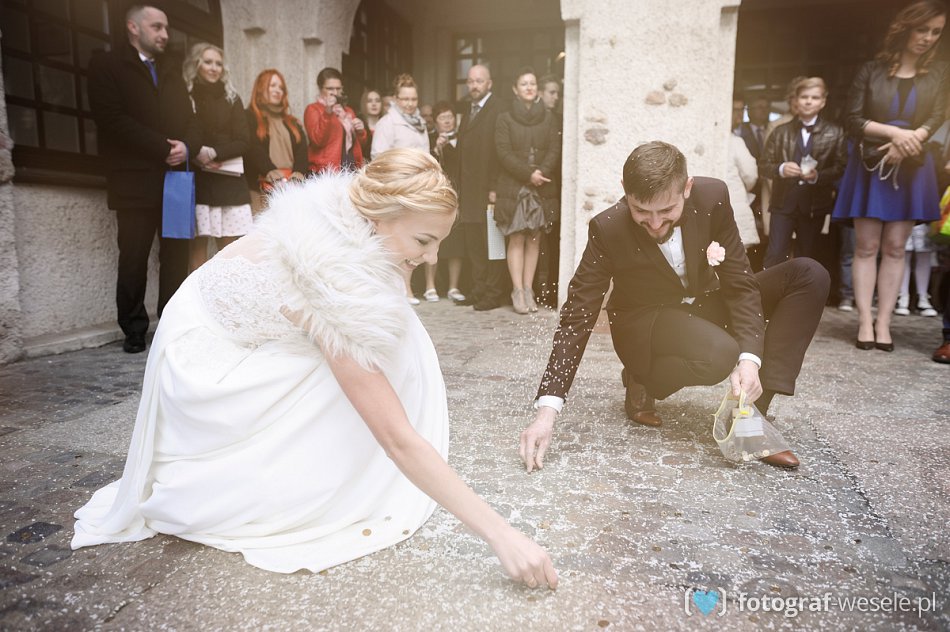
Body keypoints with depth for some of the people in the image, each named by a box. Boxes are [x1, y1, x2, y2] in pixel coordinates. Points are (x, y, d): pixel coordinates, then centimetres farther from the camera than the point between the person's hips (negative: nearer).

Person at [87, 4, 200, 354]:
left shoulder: (171, 70, 22)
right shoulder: (106, 65, 5)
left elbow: (190, 119, 14)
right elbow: (113, 119, -9)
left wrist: (186, 147, -8)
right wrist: (163, 149, -13)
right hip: (135, 180, -4)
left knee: (177, 256, 1)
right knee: (133, 259, 0)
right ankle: (134, 330, 12)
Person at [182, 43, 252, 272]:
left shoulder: (232, 99, 11)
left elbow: (242, 142, 3)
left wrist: (213, 153, -12)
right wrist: (197, 153, -15)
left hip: (229, 182, 2)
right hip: (196, 182, -2)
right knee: (198, 248, -5)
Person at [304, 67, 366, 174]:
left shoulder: (348, 110, 20)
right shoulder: (313, 109, 2)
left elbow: (360, 144, 24)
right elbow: (317, 141, -14)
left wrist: (361, 131, 2)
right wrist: (327, 113, -22)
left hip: (352, 169, 6)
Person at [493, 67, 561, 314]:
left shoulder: (549, 119, 11)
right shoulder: (505, 119, 4)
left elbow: (555, 151, 4)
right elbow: (504, 153, -4)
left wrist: (542, 172, -14)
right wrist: (529, 174, -14)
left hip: (542, 188, 2)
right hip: (513, 187, -2)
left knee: (534, 239, 3)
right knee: (516, 239, -5)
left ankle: (528, 290, 8)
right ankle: (518, 292, -1)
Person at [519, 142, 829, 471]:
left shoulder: (713, 197, -19)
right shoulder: (608, 229, -26)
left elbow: (741, 284, -13)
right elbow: (577, 317, -25)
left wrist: (749, 358, -29)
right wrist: (547, 411, -34)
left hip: (705, 304, 5)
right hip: (645, 321, -5)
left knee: (809, 275, -10)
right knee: (718, 354, -36)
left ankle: (753, 411, -14)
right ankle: (641, 383, -1)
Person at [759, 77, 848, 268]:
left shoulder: (835, 133, 6)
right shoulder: (781, 131, 10)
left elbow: (841, 168, -1)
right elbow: (763, 165, 4)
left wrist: (818, 175, -19)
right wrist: (781, 169, -16)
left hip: (815, 204, 0)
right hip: (783, 202, 0)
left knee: (806, 258, 8)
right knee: (775, 255, -9)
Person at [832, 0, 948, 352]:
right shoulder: (871, 71, 6)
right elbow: (854, 119, -2)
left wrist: (908, 141, -15)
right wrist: (894, 132, -15)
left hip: (910, 168, 2)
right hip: (869, 166, -2)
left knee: (894, 248, -1)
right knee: (866, 247, -5)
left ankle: (883, 322, 1)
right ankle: (865, 321, -4)